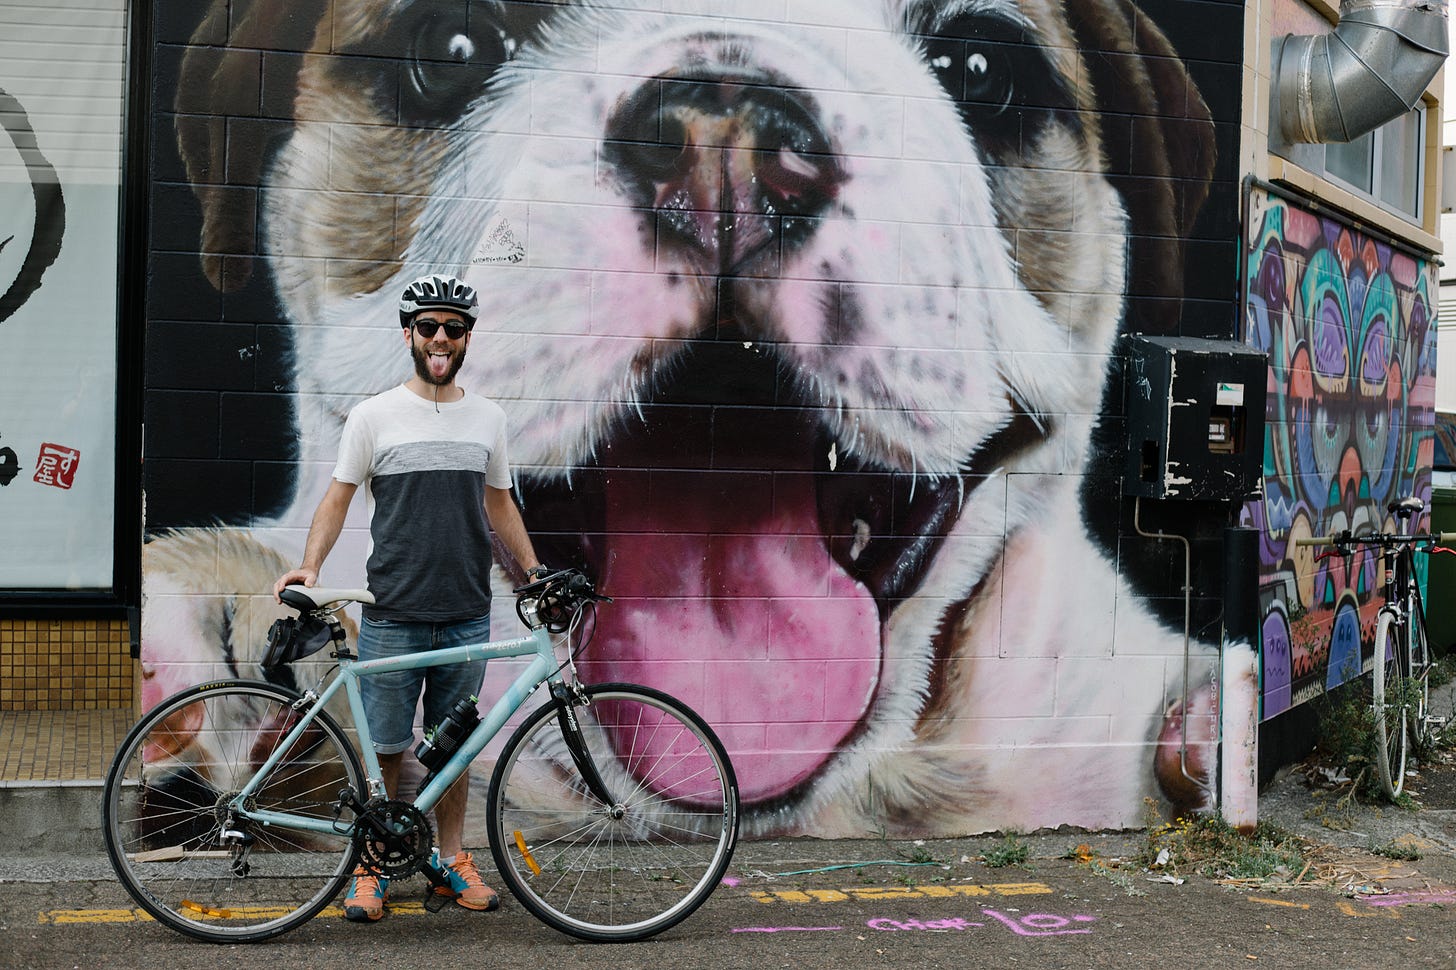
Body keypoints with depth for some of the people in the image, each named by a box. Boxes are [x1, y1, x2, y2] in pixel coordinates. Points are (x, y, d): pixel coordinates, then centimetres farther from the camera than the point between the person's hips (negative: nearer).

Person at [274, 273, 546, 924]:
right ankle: (372, 868, 19)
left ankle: (452, 859, 25)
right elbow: (338, 497, 1)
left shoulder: (487, 418, 9)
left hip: (467, 619, 3)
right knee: (385, 750, 4)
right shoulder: (374, 416, -1)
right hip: (393, 619, -2)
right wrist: (310, 565, -13)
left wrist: (535, 570, 9)